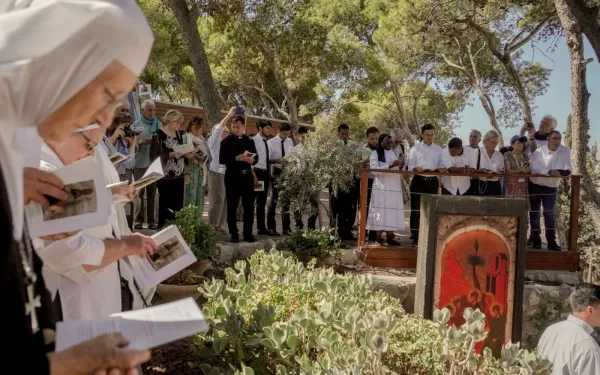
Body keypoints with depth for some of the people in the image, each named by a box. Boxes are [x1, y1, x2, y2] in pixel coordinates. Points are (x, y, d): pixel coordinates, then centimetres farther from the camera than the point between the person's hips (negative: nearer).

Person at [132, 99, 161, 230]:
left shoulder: (158, 124, 14)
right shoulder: (136, 124, 4)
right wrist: (142, 142, -17)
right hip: (140, 163, -2)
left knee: (152, 192, 4)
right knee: (139, 192, -1)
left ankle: (152, 220, 7)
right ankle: (138, 219, 4)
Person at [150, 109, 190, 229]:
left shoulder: (178, 134, 13)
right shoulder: (159, 135, -8)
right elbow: (153, 156, -14)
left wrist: (187, 155, 3)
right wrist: (171, 154, -22)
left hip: (179, 175, 6)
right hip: (165, 176, -6)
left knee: (178, 205, 5)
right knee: (166, 205, -3)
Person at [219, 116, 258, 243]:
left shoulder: (250, 141, 11)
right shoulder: (226, 141, -1)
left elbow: (256, 158, 12)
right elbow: (222, 159, -9)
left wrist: (252, 160, -11)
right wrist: (237, 158, -21)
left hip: (247, 175, 3)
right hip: (232, 176, -3)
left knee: (249, 206, 4)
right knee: (232, 206, 3)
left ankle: (248, 234, 13)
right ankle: (234, 234, 11)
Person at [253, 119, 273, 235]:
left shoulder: (266, 142, 15)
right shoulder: (254, 140, -10)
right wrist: (254, 175, -21)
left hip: (265, 173, 8)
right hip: (257, 172, -8)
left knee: (262, 202, 13)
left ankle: (261, 227, 19)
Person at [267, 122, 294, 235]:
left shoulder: (290, 142, 7)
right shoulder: (271, 142, -10)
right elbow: (266, 159, -13)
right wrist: (276, 160, -28)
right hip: (276, 173, -5)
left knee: (286, 201, 9)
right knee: (274, 201, 3)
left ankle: (286, 228, 17)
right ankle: (271, 228, 12)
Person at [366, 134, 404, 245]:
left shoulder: (393, 153, 19)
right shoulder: (375, 153, 1)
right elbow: (374, 169, -12)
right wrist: (390, 166, -19)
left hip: (394, 186, 5)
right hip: (382, 187, -5)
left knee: (392, 212, 2)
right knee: (381, 213, -6)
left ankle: (389, 237, 5)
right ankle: (378, 238, -3)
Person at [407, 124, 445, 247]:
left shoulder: (439, 149, 11)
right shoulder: (415, 148, 4)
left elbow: (442, 167, 8)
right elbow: (410, 167, -3)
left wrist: (439, 169, -15)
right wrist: (417, 169, -23)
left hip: (433, 181, 3)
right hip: (418, 181, -2)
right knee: (416, 210, -5)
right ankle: (415, 237, 0)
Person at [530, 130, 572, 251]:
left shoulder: (566, 151, -7)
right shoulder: (539, 151, -16)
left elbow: (568, 165, -10)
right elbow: (535, 166, -33)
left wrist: (567, 170, -35)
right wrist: (549, 171, -49)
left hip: (552, 187, 2)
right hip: (535, 186, -1)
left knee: (549, 213, -2)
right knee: (534, 213, 3)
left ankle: (551, 241, 1)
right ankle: (536, 240, 12)